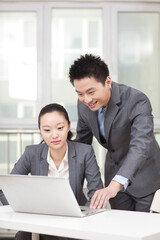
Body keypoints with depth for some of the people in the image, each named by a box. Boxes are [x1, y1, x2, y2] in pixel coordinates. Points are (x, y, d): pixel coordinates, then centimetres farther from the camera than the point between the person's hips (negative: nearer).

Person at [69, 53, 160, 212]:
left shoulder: (137, 101, -31)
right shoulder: (84, 104, -12)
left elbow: (141, 145, -45)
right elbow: (82, 140, 6)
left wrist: (115, 185, -58)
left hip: (142, 173, -4)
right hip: (114, 173, 5)